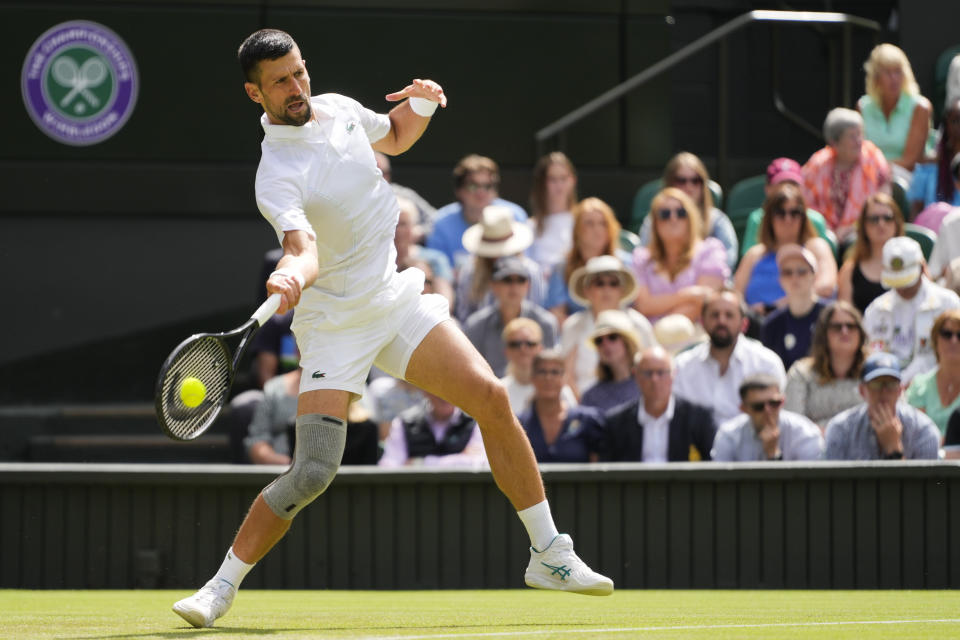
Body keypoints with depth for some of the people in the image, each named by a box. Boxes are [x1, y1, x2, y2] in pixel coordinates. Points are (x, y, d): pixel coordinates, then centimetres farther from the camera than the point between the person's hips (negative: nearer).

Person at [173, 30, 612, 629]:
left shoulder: (339, 109, 2)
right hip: (335, 323, -6)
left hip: (399, 298, 6)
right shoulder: (277, 178, -20)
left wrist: (420, 105, 3)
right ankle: (222, 586, -1)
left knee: (491, 397, -8)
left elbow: (393, 138, 24)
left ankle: (550, 555, 4)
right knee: (313, 472, -17)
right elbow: (305, 246, -37)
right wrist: (293, 273, -60)